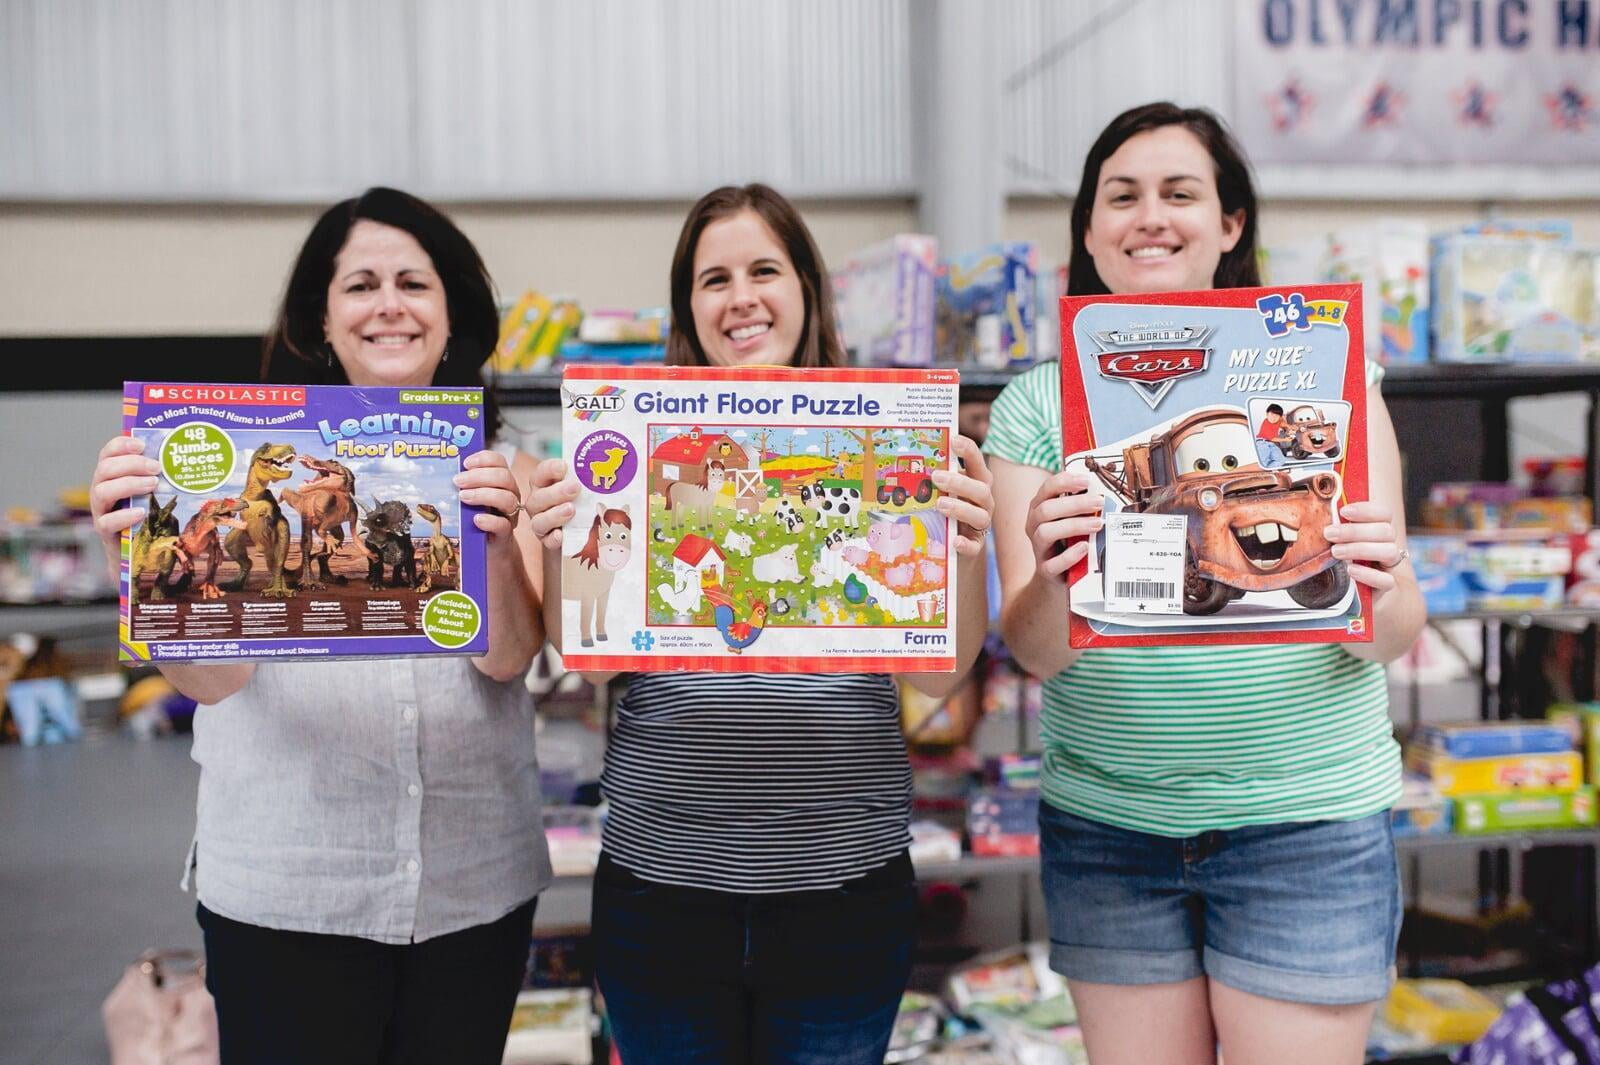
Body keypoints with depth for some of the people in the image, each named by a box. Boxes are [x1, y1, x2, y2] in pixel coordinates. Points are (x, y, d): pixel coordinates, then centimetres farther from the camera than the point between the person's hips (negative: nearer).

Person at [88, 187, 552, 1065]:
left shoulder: (505, 474, 1)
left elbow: (507, 656, -11)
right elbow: (213, 674, -14)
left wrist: (497, 544, -31)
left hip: (475, 888, 2)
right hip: (285, 893, -2)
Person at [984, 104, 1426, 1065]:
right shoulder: (1038, 406, 1)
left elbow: (1398, 638, -4)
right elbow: (1035, 653, -8)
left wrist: (1380, 595, -27)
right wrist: (1053, 580, -29)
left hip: (1306, 820, -1)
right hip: (1106, 827, 1)